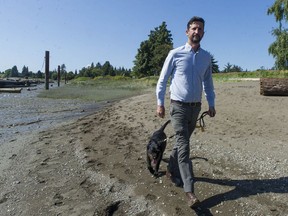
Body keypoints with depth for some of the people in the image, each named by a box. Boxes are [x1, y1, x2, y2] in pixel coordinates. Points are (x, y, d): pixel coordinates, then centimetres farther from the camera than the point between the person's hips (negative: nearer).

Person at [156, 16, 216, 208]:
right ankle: (190, 191, -6)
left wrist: (211, 104, 12)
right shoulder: (175, 54, -6)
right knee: (184, 146, -9)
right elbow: (163, 80, -1)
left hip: (196, 106, 5)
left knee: (182, 142, 15)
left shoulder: (206, 57, 6)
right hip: (179, 106, -4)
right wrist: (160, 103, -5)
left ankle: (172, 170, 36)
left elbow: (208, 82, 16)